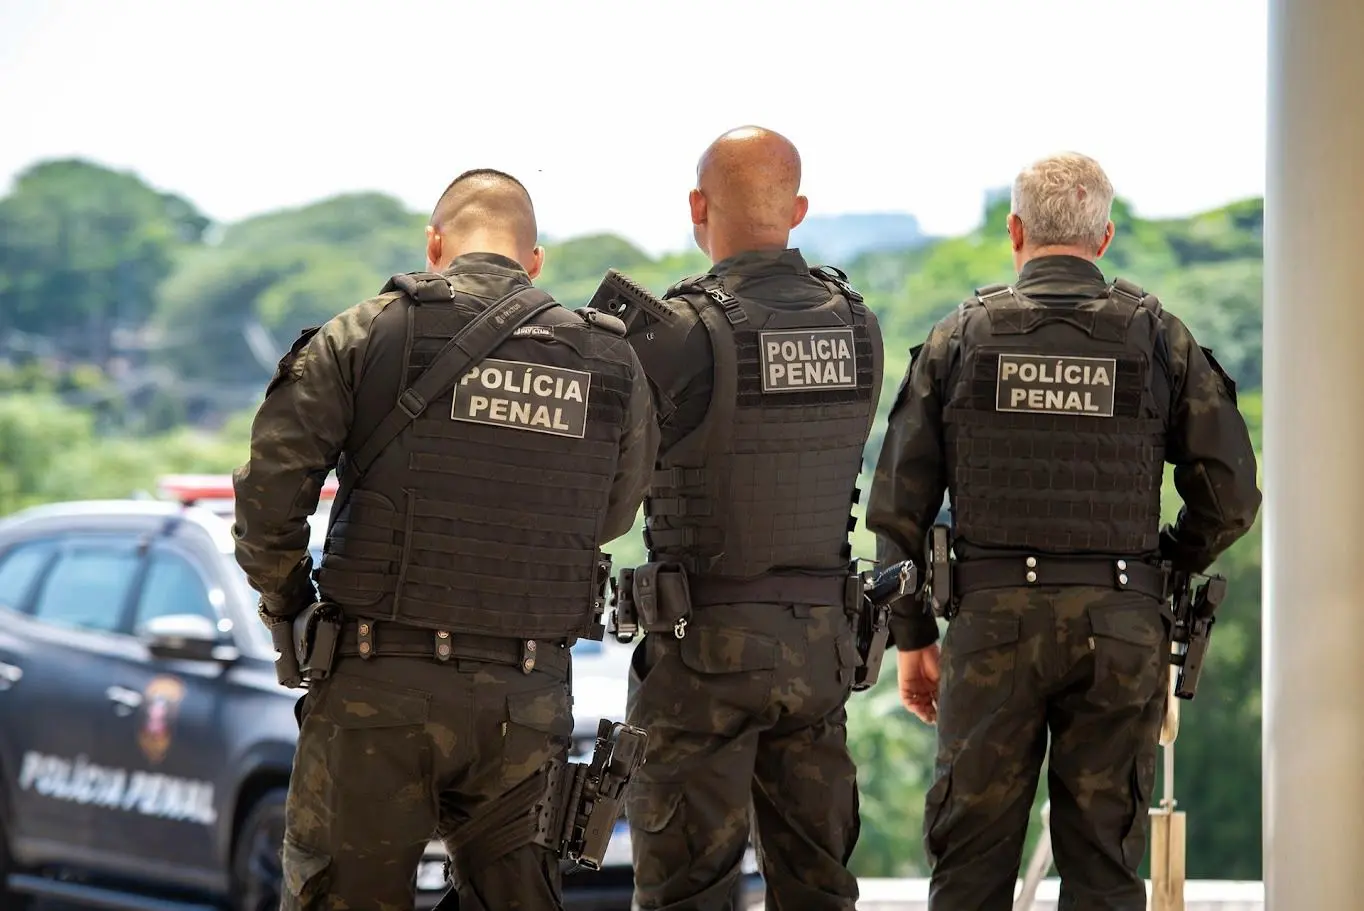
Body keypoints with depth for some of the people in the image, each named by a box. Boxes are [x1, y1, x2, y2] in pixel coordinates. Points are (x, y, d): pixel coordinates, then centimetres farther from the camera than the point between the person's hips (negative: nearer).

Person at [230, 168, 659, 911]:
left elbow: (269, 489, -7)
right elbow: (611, 519, 17)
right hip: (526, 702, 3)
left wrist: (286, 609, 8)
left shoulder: (368, 334, -2)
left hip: (378, 686, -3)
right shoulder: (612, 366, 7)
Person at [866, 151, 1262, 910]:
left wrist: (912, 636, 10)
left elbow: (898, 505, 2)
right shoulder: (1159, 337, 3)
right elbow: (1231, 496, 1)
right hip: (1120, 629, 0)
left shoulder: (960, 337, 3)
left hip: (992, 621, 0)